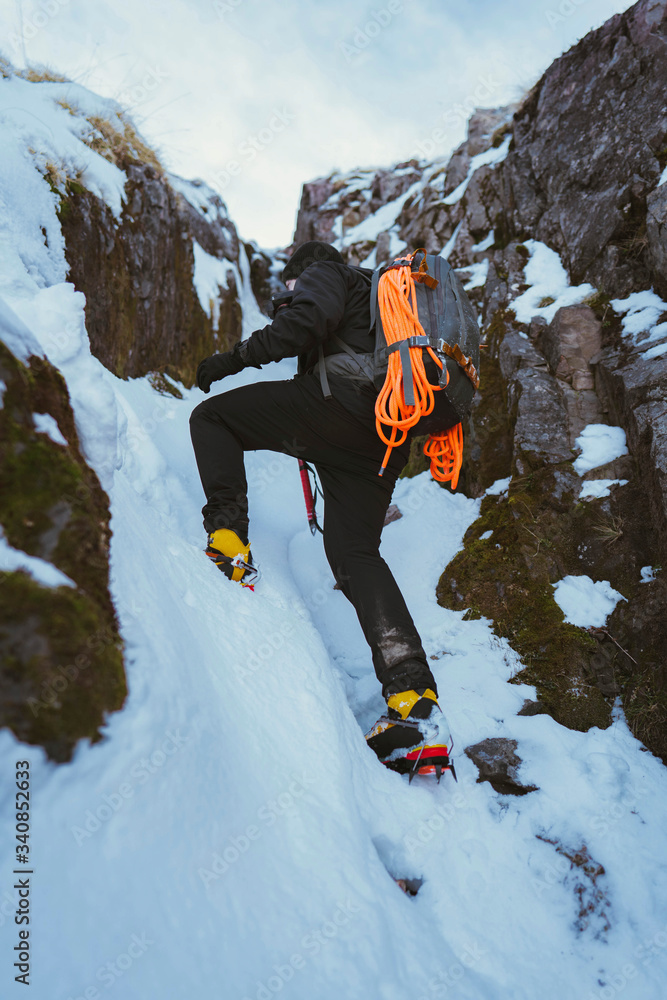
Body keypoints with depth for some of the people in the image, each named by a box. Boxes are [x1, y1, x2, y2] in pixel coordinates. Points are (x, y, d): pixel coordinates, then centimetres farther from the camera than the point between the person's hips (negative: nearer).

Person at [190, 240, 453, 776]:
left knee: (211, 416, 9)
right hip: (383, 439, 8)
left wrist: (237, 357, -5)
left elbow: (309, 319, -8)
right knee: (356, 552, 1)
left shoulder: (325, 274, 18)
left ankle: (228, 538, -10)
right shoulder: (377, 299, 41)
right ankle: (414, 696, -11)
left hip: (339, 401, -8)